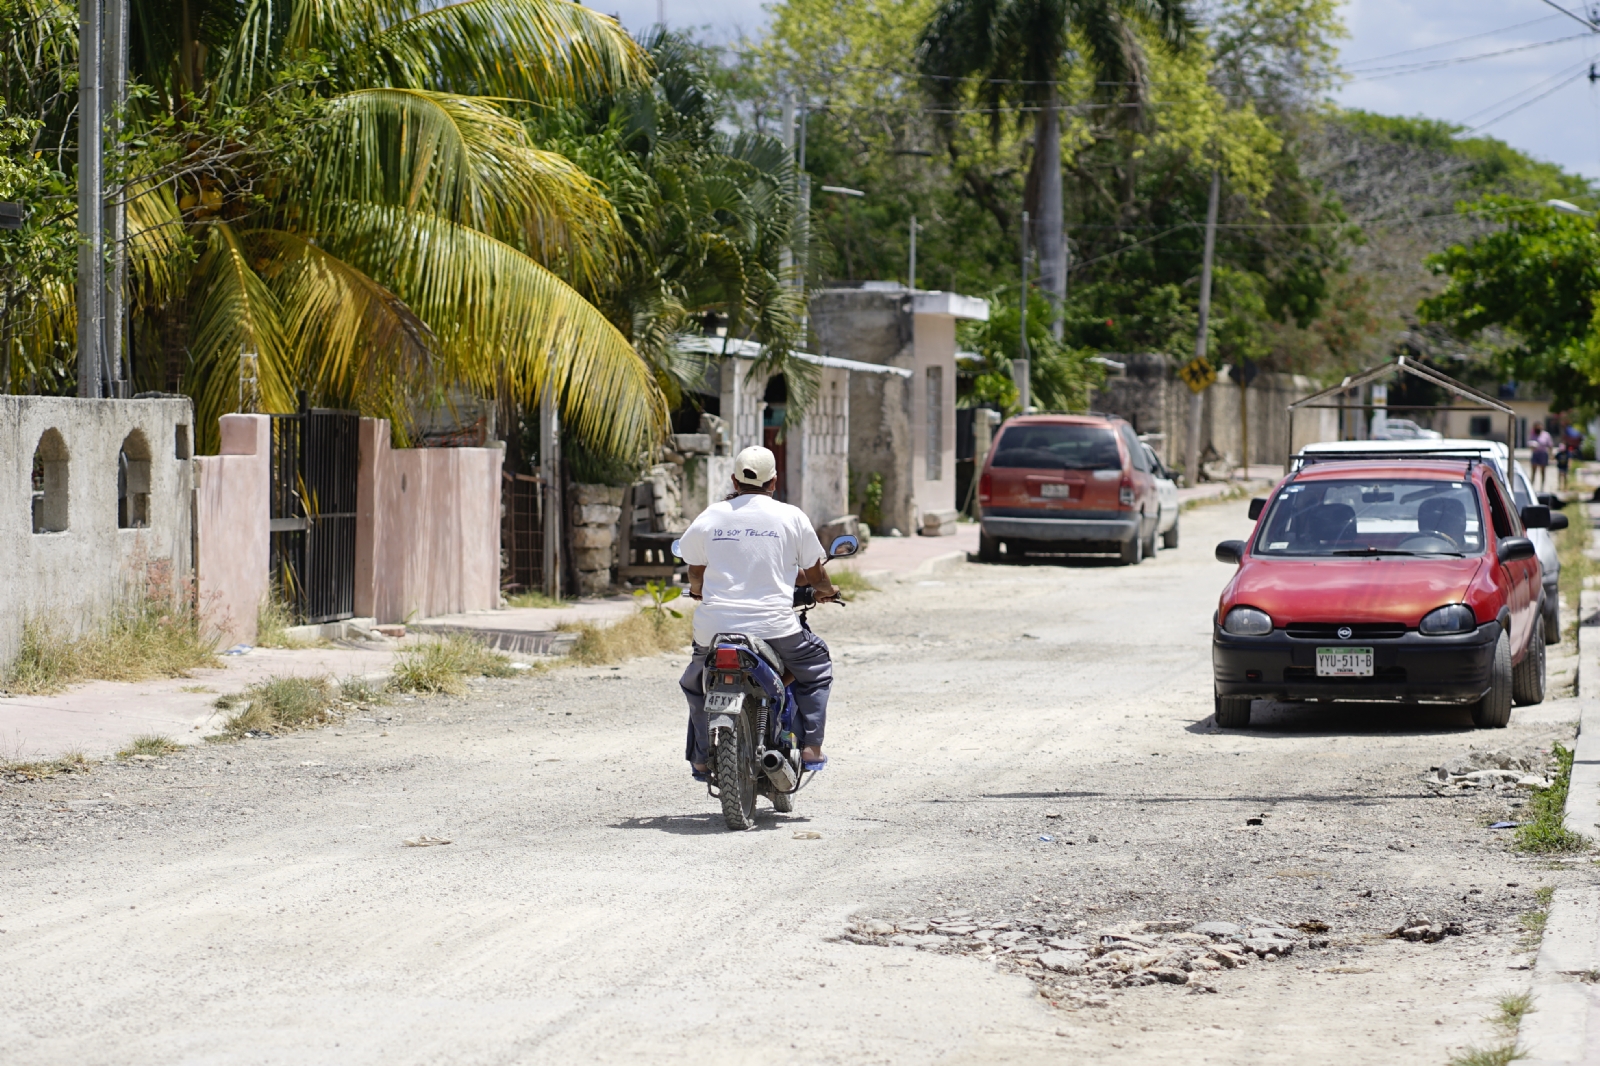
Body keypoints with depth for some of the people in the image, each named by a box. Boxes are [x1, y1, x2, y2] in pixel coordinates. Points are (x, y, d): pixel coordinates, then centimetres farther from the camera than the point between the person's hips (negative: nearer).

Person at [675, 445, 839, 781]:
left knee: (696, 682, 29)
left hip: (715, 625, 2)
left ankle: (701, 758, 24)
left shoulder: (709, 517, 6)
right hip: (773, 624, -2)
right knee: (816, 664, 24)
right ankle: (810, 747, 15)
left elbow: (695, 574, 16)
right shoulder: (791, 517, 2)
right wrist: (826, 591, 34)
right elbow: (814, 572, 11)